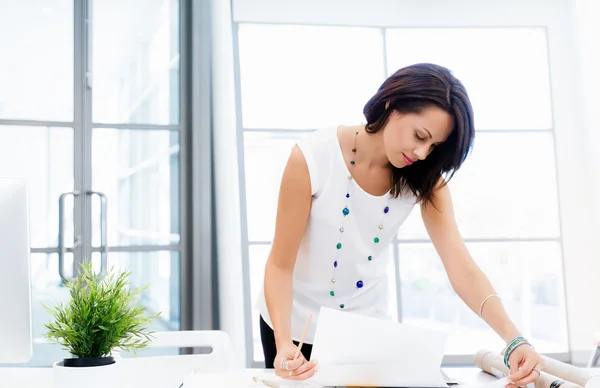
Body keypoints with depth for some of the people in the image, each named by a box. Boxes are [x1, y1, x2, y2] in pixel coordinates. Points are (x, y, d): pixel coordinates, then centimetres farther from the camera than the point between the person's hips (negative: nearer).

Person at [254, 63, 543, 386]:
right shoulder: (313, 159, -26)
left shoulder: (425, 178, -15)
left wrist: (514, 341, -35)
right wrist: (284, 344, -35)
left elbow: (461, 266, -22)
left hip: (367, 324, 3)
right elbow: (280, 265, -22)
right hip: (295, 322, -2)